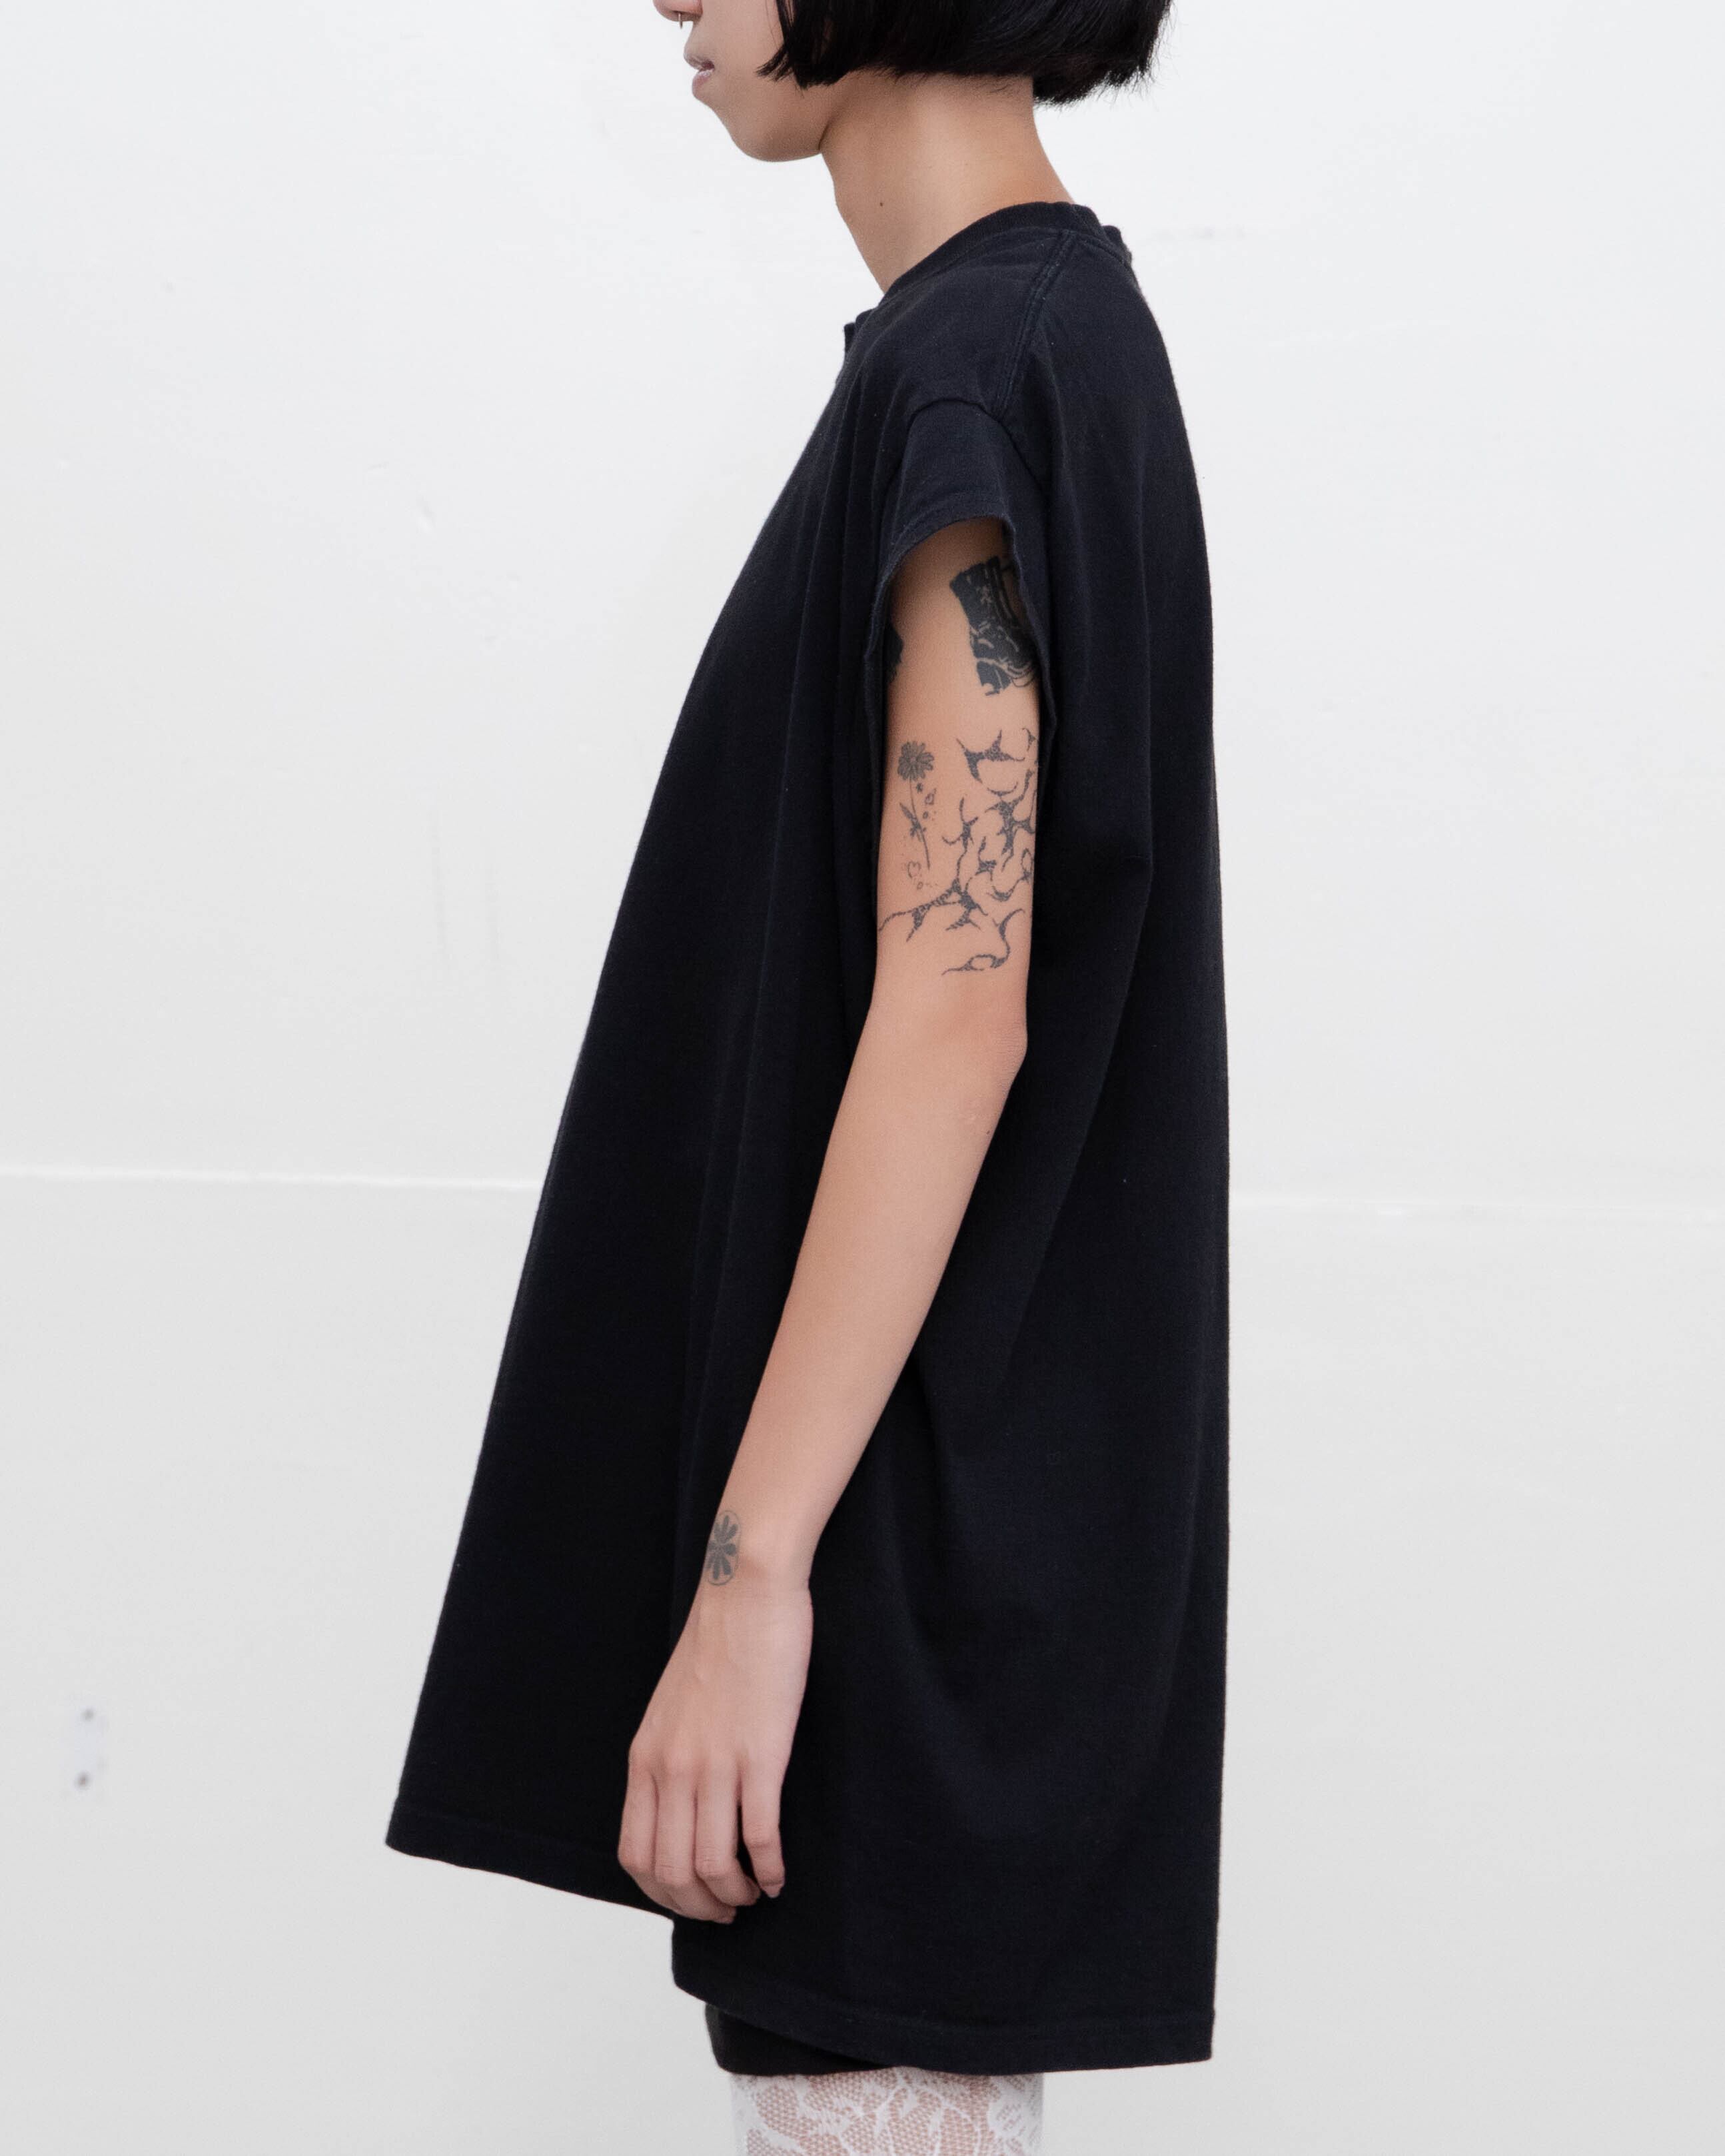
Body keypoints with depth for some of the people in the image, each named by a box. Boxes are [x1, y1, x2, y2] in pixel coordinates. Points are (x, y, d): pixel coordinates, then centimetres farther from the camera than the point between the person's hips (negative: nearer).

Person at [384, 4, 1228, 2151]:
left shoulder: (976, 366, -17)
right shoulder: (1046, 323, 13)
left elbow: (955, 1016, -23)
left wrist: (753, 1564, -24)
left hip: (917, 1488, -10)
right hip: (932, 1444, 10)